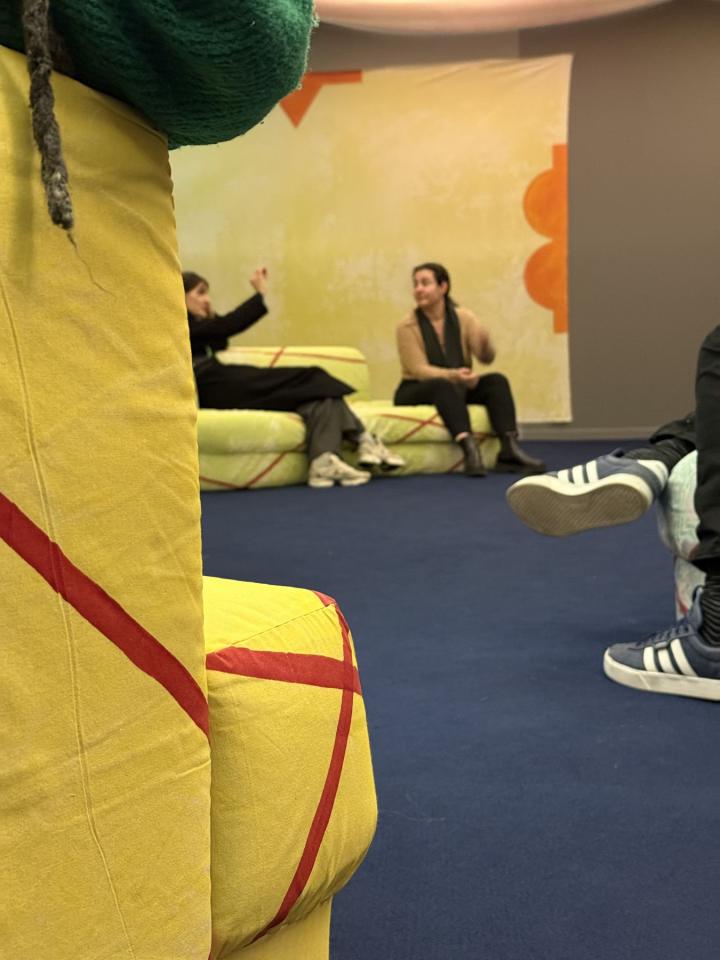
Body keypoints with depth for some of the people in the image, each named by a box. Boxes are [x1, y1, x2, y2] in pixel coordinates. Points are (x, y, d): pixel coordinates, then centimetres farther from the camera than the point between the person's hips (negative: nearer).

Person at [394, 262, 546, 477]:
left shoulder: (463, 317, -1)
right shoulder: (408, 326, -10)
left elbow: (486, 358, -12)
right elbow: (419, 370, -19)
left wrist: (485, 344, -36)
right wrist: (454, 376, -36)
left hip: (457, 388, 4)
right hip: (416, 392, -4)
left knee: (496, 380, -21)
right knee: (444, 386, -36)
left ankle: (509, 449, -37)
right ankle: (468, 448, -55)